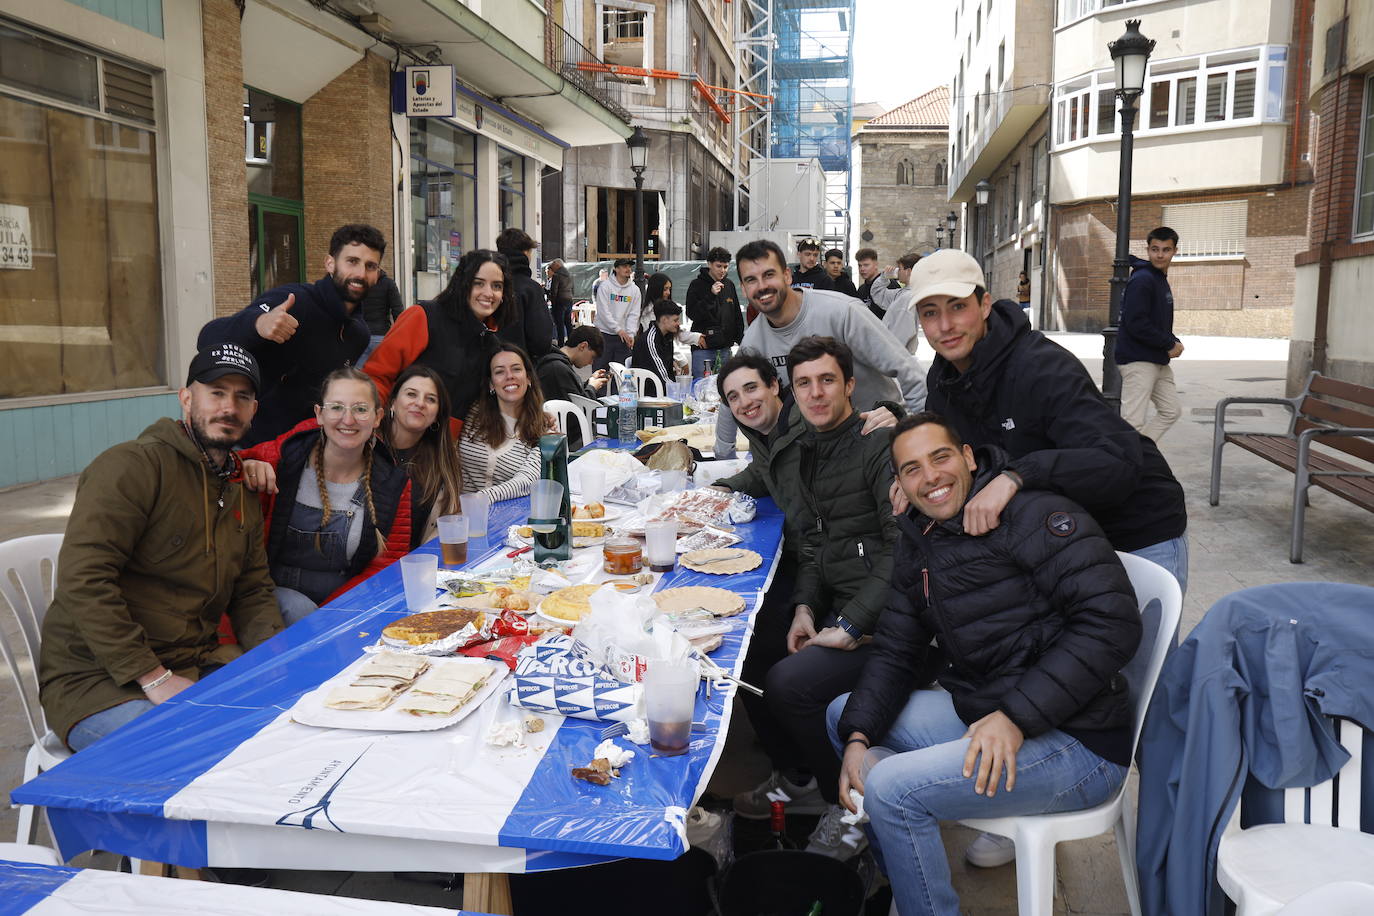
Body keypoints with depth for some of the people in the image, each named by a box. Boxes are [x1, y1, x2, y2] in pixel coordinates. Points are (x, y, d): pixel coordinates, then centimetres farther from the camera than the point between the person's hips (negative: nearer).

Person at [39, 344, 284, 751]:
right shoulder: (131, 465, -12)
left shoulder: (242, 494, 15)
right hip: (95, 678, -7)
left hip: (195, 665, 7)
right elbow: (83, 579, -21)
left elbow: (253, 592, 16)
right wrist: (154, 678, -22)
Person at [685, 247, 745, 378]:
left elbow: (737, 315, 18)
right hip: (702, 348, -5)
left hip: (724, 348, 5)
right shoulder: (697, 285, -4)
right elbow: (692, 314, -14)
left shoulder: (729, 285, 12)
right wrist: (711, 295, -20)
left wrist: (740, 338, 11)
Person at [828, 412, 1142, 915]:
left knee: (892, 790, -23)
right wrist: (857, 737, -5)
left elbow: (1112, 621, -23)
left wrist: (1016, 717, -26)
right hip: (976, 713, 9)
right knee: (842, 715, 14)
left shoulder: (1033, 514, -15)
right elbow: (894, 653, 12)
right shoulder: (917, 548, 11)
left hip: (1077, 742, -9)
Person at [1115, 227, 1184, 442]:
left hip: (1158, 362, 10)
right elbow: (1136, 323, -24)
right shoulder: (1141, 280, -15)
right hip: (1138, 361, -10)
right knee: (1133, 422, -11)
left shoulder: (1161, 280, 15)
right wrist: (1170, 344, -14)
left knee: (1171, 411, 16)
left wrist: (1174, 343, 2)